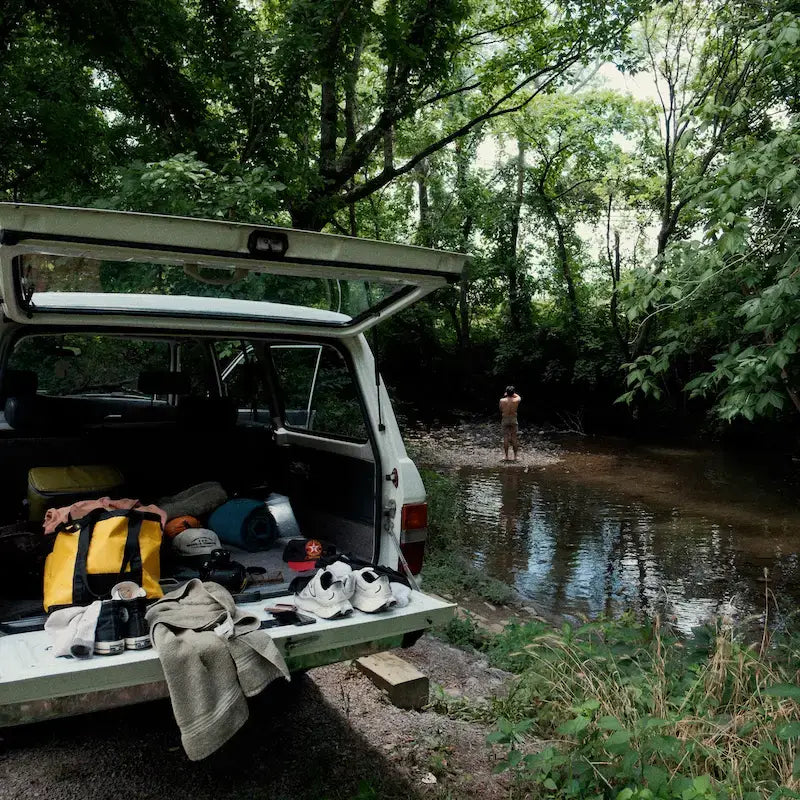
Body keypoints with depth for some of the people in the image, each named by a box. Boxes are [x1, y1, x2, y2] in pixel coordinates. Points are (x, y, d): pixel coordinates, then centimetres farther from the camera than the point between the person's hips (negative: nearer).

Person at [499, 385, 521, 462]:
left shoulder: (502, 400, -10)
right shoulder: (516, 400, -9)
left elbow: (500, 411, 3)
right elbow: (519, 397, 16)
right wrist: (512, 393, 15)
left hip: (505, 420, 0)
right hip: (513, 420, 1)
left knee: (506, 438, 4)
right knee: (514, 438, 7)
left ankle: (506, 456, 4)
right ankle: (515, 456, 10)